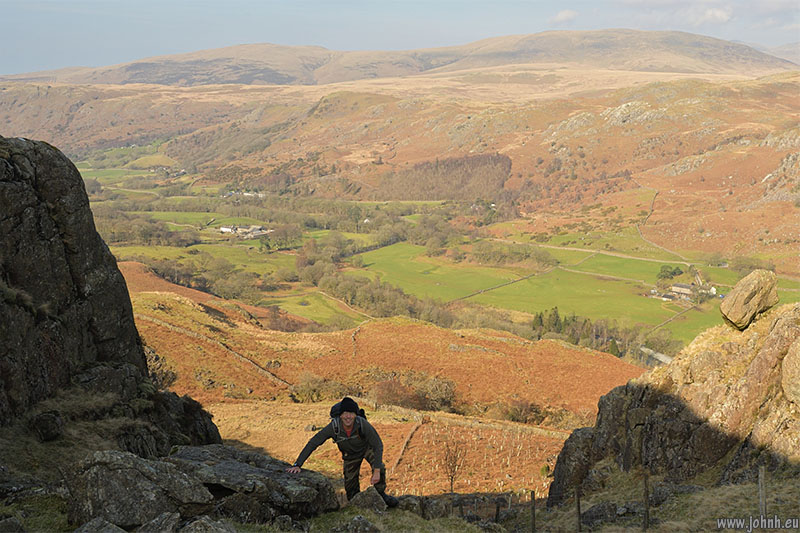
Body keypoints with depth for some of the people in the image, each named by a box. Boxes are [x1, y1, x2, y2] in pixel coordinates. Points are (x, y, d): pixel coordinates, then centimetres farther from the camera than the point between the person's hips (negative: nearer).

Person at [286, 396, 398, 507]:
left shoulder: (362, 424, -37)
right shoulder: (333, 427, -35)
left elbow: (378, 445, -30)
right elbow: (312, 444, -29)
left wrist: (377, 471, -37)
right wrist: (297, 465, -34)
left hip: (367, 448, -1)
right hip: (350, 455, 1)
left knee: (379, 468, -28)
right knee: (351, 489, 2)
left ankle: (381, 493, 0)